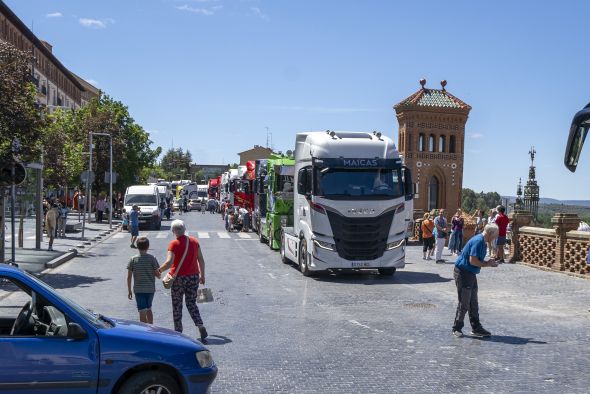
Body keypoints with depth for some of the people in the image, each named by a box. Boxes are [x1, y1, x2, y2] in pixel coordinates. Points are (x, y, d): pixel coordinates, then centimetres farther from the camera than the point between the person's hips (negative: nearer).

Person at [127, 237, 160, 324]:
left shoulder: (133, 259, -4)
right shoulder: (152, 258, -6)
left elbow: (129, 277, -3)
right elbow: (158, 275, -5)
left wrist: (129, 290, 6)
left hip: (138, 290, -1)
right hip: (150, 289, 1)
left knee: (142, 312, 1)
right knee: (149, 309, 21)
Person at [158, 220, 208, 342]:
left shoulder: (174, 244, -12)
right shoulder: (194, 241, 3)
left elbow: (169, 262, -21)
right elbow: (201, 260, 6)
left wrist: (159, 270, -6)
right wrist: (202, 275, 15)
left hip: (178, 278, -4)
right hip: (193, 277, 4)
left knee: (177, 305, 10)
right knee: (191, 304, 12)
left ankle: (178, 331, 17)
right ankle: (201, 327, -5)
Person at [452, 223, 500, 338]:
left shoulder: (482, 242, 11)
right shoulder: (478, 241, -21)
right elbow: (472, 261, -26)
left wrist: (488, 263, 3)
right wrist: (486, 264, -13)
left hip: (471, 274, 10)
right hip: (463, 273, -10)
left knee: (473, 303, 12)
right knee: (464, 303, -3)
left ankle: (476, 328, 18)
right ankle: (457, 328, 7)